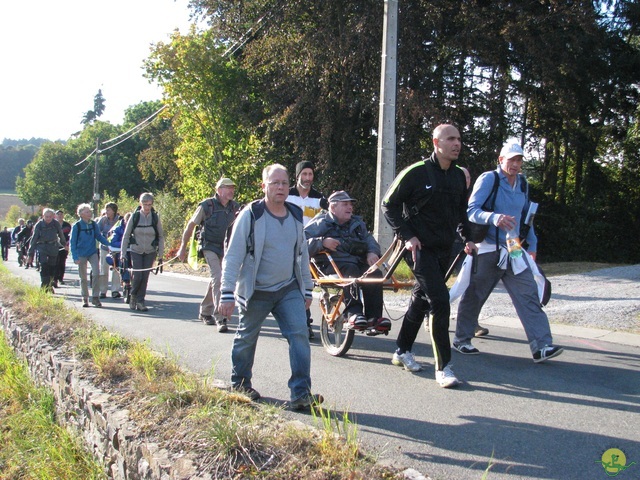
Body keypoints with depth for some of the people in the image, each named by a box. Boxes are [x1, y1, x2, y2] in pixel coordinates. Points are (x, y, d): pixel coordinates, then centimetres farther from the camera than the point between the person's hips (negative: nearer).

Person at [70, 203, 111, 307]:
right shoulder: (76, 226, -8)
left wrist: (109, 244, -7)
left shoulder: (94, 224, 0)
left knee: (96, 273, -12)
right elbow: (72, 242, -6)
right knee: (83, 277, 7)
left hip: (93, 253, 2)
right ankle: (85, 298, 20)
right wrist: (75, 257, -12)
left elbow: (99, 236, 9)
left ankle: (95, 297, -3)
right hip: (81, 254, -2)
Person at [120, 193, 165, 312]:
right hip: (136, 251, -1)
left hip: (150, 252, 1)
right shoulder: (135, 217, -6)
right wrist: (123, 253, -6)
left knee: (145, 277, -1)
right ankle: (133, 296, 19)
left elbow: (161, 237, 3)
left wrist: (160, 255, 0)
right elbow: (126, 236, 0)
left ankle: (140, 301, 10)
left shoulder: (155, 217, -3)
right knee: (137, 276, -8)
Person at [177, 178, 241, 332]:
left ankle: (205, 312, 34)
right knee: (218, 279, -17)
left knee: (215, 280, 16)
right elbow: (191, 225, -1)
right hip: (210, 248, -5)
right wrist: (183, 247, 3)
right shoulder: (207, 206, -9)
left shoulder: (235, 207, 3)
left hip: (225, 249, 5)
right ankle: (219, 319, -17)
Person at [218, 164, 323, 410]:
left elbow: (302, 253, 15)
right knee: (246, 338, 12)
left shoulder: (296, 215, 5)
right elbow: (233, 255, -11)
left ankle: (301, 393, -7)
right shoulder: (251, 214, -12)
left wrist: (307, 289, 14)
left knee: (299, 334, -10)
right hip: (256, 292, -3)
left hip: (289, 290, 4)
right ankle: (240, 384, 34)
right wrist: (227, 294, -15)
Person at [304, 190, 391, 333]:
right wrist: (322, 242, -20)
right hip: (332, 264, -5)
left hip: (357, 261, 5)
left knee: (375, 273, -27)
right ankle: (353, 313, -44)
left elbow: (369, 239, 16)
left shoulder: (357, 223, 26)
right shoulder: (322, 223, 7)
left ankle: (374, 317, -30)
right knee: (351, 270, -37)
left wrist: (372, 252, -8)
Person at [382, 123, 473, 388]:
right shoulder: (416, 172, -13)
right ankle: (443, 368, -7)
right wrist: (407, 236, -14)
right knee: (439, 301, -14)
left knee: (421, 299, 16)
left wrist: (468, 237, 10)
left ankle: (402, 351, 32)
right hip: (419, 248, -7)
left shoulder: (459, 175, 8)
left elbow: (462, 210, 22)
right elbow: (389, 204, -8)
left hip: (444, 249, 7)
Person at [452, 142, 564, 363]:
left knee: (528, 295, -5)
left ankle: (541, 347, -6)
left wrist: (532, 245, 19)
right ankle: (461, 339, 23)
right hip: (488, 249, -6)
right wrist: (494, 218, -36)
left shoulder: (521, 182, 12)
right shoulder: (488, 179, -9)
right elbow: (471, 210, -18)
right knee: (474, 296, 6)